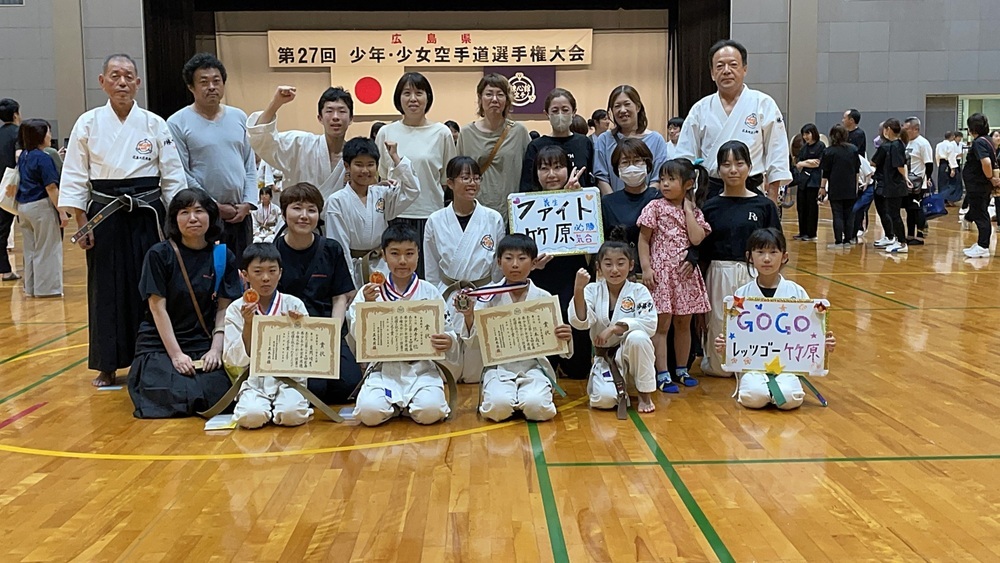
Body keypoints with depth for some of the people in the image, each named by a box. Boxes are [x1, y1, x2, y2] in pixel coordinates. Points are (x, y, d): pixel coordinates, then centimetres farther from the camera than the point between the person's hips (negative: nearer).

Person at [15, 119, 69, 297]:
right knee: (47, 249, 1)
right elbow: (51, 187, -18)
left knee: (30, 249, 15)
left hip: (23, 207, 8)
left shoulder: (23, 156, 10)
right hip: (41, 206, -8)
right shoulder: (44, 158, -14)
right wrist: (62, 212, -17)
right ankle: (47, 287, 4)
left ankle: (31, 287, 21)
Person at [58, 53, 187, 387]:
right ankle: (108, 366, 17)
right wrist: (82, 225, -3)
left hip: (147, 215, 0)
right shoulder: (88, 124, 1)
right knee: (106, 290, 4)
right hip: (104, 216, 0)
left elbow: (173, 177, 3)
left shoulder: (155, 124, 1)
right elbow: (75, 178, 3)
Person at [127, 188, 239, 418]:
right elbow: (158, 307, -6)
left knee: (214, 395, -23)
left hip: (205, 343, 1)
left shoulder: (223, 256, 5)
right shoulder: (159, 254, -3)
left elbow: (224, 308, 3)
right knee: (173, 397, -23)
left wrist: (216, 349, -11)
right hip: (160, 344, -1)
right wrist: (176, 354, -14)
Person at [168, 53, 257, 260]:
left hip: (241, 214, 5)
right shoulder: (177, 123, -3)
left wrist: (247, 204, 0)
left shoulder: (239, 117, 11)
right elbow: (181, 175, -8)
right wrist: (216, 208, -9)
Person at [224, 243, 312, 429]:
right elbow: (235, 360, -2)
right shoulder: (237, 309, 3)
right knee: (250, 416, -29)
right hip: (253, 380, 0)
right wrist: (248, 325, -15)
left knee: (291, 414, -29)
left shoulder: (294, 305, 3)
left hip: (288, 376, 0)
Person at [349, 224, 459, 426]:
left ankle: (407, 403, 10)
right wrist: (367, 305, -19)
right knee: (370, 412, -24)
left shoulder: (430, 292, 4)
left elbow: (446, 331, 5)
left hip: (421, 368, 0)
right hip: (384, 368, 0)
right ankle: (396, 404, 11)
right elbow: (357, 334, -3)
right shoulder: (370, 291, 3)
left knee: (430, 412, -26)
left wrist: (449, 342, -19)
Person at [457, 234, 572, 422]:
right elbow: (474, 343, 0)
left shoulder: (544, 298, 2)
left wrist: (565, 338, -19)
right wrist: (468, 316, -18)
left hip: (533, 366, 0)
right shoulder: (489, 297, 1)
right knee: (498, 407, -29)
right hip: (499, 367, 0)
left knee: (537, 408, -28)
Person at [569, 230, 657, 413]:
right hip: (604, 359, 0)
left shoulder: (639, 291, -4)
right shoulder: (593, 290, -2)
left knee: (638, 337, -34)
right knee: (604, 399, -28)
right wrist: (578, 289, -32)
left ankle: (645, 395, -12)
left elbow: (650, 324, -18)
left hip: (632, 356, 0)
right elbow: (580, 322, -18)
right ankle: (620, 390, 13)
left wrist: (615, 328, -27)